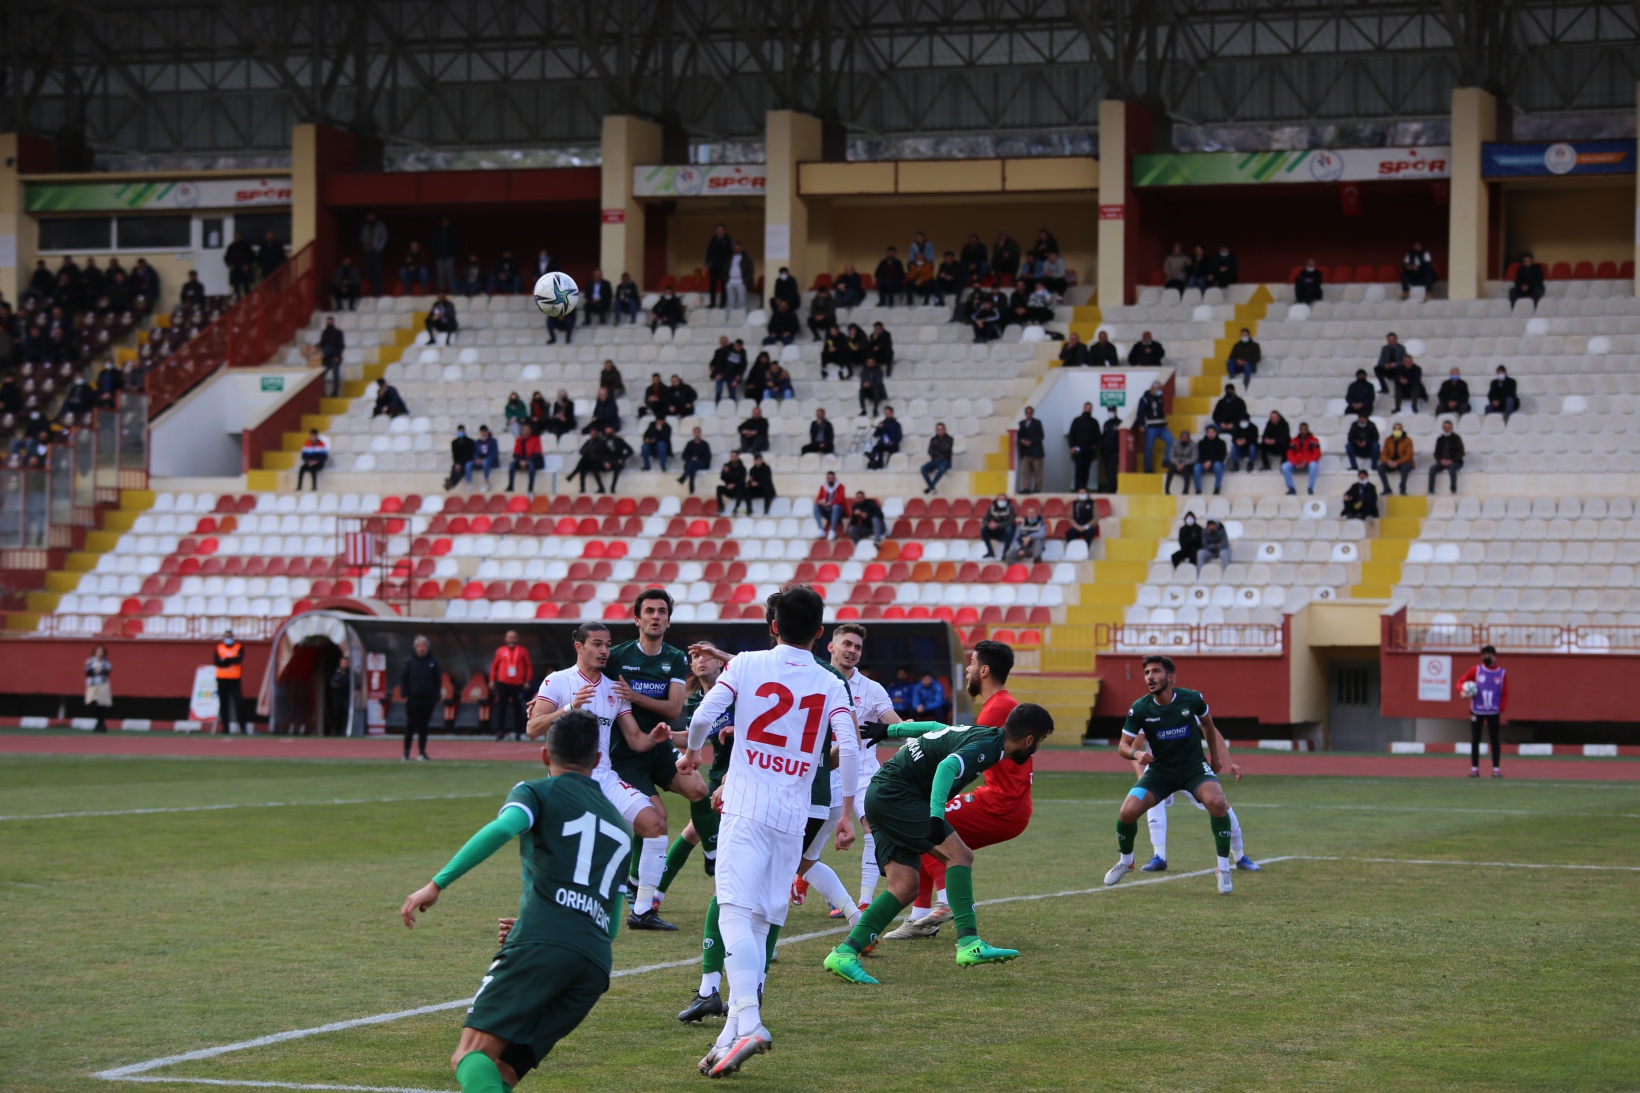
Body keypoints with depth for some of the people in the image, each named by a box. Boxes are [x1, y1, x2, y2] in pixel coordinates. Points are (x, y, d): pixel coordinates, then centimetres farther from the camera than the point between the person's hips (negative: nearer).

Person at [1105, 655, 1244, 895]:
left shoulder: (1192, 699, -10)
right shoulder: (1140, 709, -11)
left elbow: (1208, 725, 12)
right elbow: (1123, 746, -6)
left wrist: (1215, 756, 20)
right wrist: (1136, 754, -29)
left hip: (1194, 767, -1)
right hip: (1159, 771, 1)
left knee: (1217, 802, -31)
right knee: (1127, 812, -18)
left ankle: (1223, 869, -14)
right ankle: (1125, 861, 15)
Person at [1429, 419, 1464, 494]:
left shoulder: (1456, 438, -2)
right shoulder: (1440, 439, 10)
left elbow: (1461, 452, -6)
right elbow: (1436, 453, 11)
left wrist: (1451, 461, -18)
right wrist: (1441, 460, -11)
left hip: (1454, 462, -4)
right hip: (1442, 462, 4)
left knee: (1451, 468, -39)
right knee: (1432, 469, -27)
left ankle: (1453, 490, -34)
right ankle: (1431, 491, -29)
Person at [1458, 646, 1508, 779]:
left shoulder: (1502, 673, 2)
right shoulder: (1476, 670, 3)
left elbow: (1505, 694, 2)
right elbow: (1461, 681, 6)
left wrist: (1501, 710, -7)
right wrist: (1463, 690, -16)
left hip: (1494, 712, -1)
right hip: (1476, 711, 1)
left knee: (1494, 740, 0)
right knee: (1475, 740, 2)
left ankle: (1496, 769, 4)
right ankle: (1474, 769, 7)